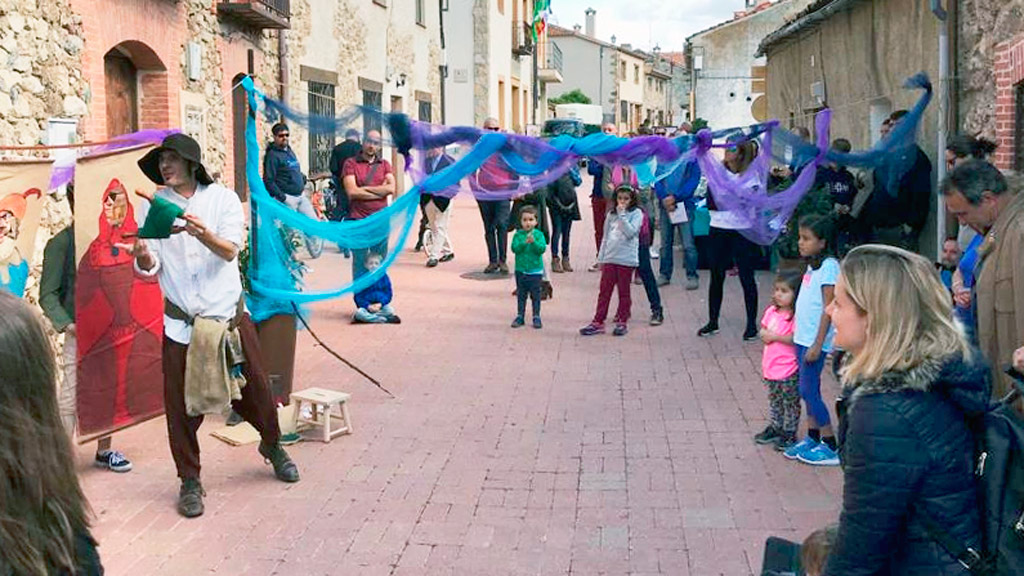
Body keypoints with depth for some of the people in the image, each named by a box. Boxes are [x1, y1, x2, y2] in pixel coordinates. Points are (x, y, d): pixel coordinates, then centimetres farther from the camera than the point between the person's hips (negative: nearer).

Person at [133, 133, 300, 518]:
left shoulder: (222, 198, 0)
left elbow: (230, 251, -14)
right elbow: (150, 268, -3)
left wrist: (203, 233, -34)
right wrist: (142, 256, -27)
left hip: (229, 313, 0)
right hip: (181, 323, 0)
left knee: (255, 388, 8)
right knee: (181, 405, 0)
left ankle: (272, 446, 36)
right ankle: (190, 480, 16)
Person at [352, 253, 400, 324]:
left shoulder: (384, 277, 2)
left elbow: (389, 293, 4)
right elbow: (358, 296, -4)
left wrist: (380, 304, -13)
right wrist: (368, 306, -18)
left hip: (381, 305, 1)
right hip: (367, 306, -1)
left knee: (390, 310, -29)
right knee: (359, 312, -33)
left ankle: (368, 318, -21)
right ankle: (385, 320, -30)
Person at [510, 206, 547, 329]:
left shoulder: (538, 234, -3)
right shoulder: (518, 235, -1)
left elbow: (542, 248, -14)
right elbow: (514, 248, -12)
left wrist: (533, 242, -29)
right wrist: (524, 243, -26)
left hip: (535, 270, -1)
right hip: (521, 270, 1)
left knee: (535, 295, 5)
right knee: (521, 294, 9)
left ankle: (536, 317, 14)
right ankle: (520, 316, 19)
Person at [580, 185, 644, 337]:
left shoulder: (636, 213, -2)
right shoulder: (611, 214, 12)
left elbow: (630, 232, -17)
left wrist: (622, 214, -16)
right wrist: (601, 258, 14)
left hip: (626, 259, -4)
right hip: (610, 258, 4)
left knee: (624, 292, 6)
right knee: (604, 291, 4)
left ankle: (622, 322, 14)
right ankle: (598, 322, 7)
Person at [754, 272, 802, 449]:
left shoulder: (796, 315, -18)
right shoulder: (771, 311, 6)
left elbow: (795, 338, -25)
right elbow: (764, 329, 16)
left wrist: (775, 336, -22)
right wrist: (764, 334, -5)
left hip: (789, 369, -8)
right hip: (771, 366, 8)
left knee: (790, 402, 6)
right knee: (774, 401, 21)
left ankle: (789, 433, 16)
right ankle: (776, 428, 34)